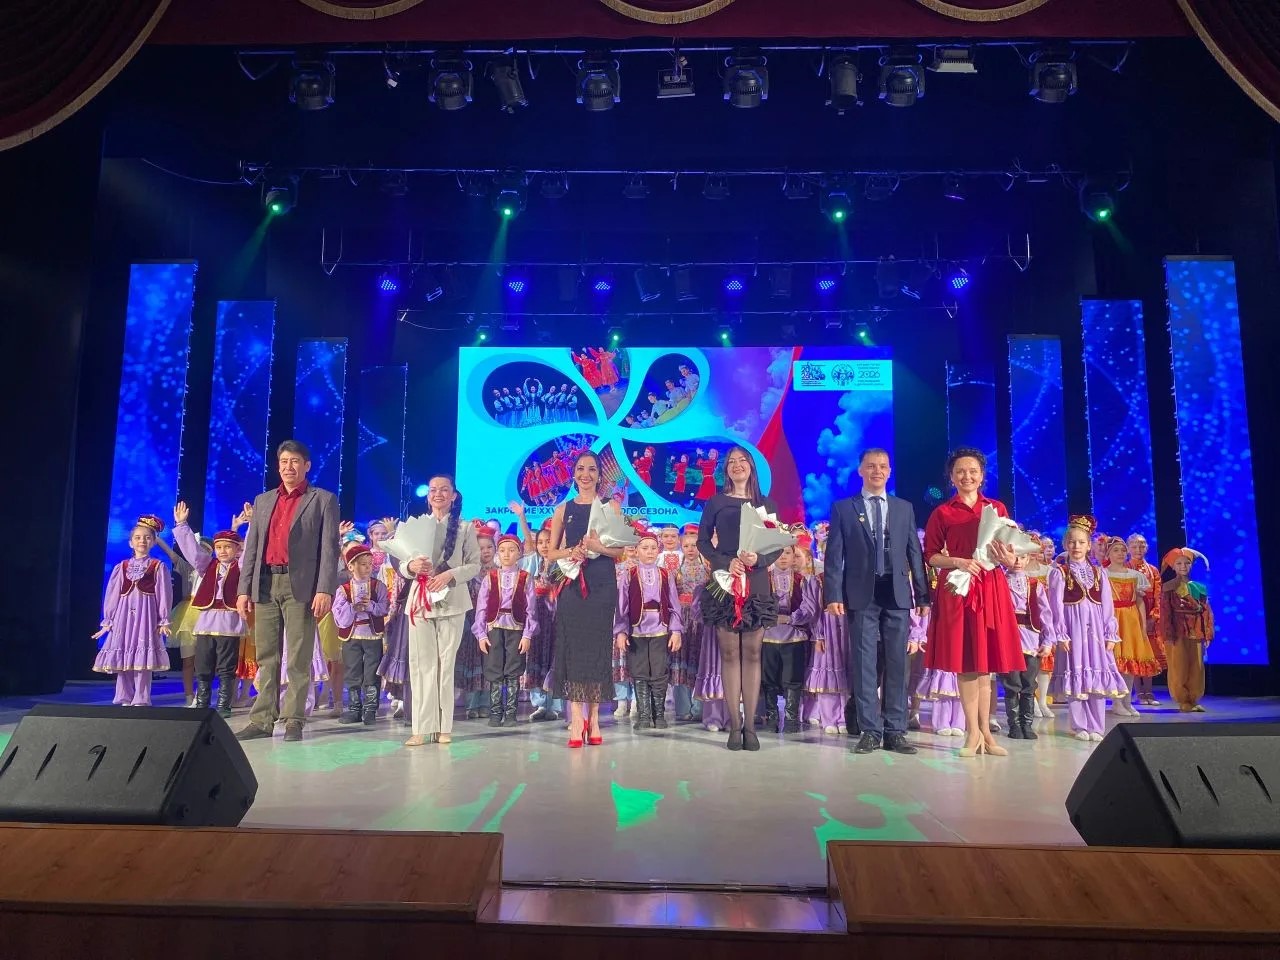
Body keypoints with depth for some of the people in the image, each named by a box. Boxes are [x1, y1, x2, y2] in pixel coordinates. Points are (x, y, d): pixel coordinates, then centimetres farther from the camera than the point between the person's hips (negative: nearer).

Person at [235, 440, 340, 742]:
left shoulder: (323, 500, 3)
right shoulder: (263, 501, 18)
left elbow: (329, 548, -4)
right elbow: (251, 547, 15)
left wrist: (325, 590, -14)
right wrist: (244, 589, 6)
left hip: (301, 586, -5)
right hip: (265, 585, 5)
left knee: (298, 659, -1)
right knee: (266, 658, 7)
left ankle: (293, 721, 5)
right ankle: (262, 720, 12)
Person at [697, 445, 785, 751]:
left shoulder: (766, 504, 10)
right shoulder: (715, 502, 7)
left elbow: (778, 544, 8)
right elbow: (702, 541, 5)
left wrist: (759, 560, -13)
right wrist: (726, 563, -12)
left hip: (756, 584, 1)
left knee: (752, 653, 1)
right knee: (729, 653, -1)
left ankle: (750, 726, 4)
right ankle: (735, 726, 3)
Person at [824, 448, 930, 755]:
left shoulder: (905, 508, 14)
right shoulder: (843, 508, 7)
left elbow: (915, 553, 11)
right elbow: (834, 555, 1)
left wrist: (922, 594, 4)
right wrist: (834, 595, -8)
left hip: (897, 594, 2)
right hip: (861, 595, -2)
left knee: (897, 663, 4)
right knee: (864, 663, 1)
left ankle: (895, 731, 12)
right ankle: (870, 731, 8)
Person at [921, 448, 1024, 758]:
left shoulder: (998, 509, 11)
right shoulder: (942, 513, 4)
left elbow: (1011, 555, 13)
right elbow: (930, 556, 2)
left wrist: (1007, 558, -10)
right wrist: (958, 561, -15)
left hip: (991, 589, 2)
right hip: (956, 589, -2)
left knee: (985, 661, 4)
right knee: (964, 661, -1)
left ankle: (983, 731, 11)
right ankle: (974, 732, 6)